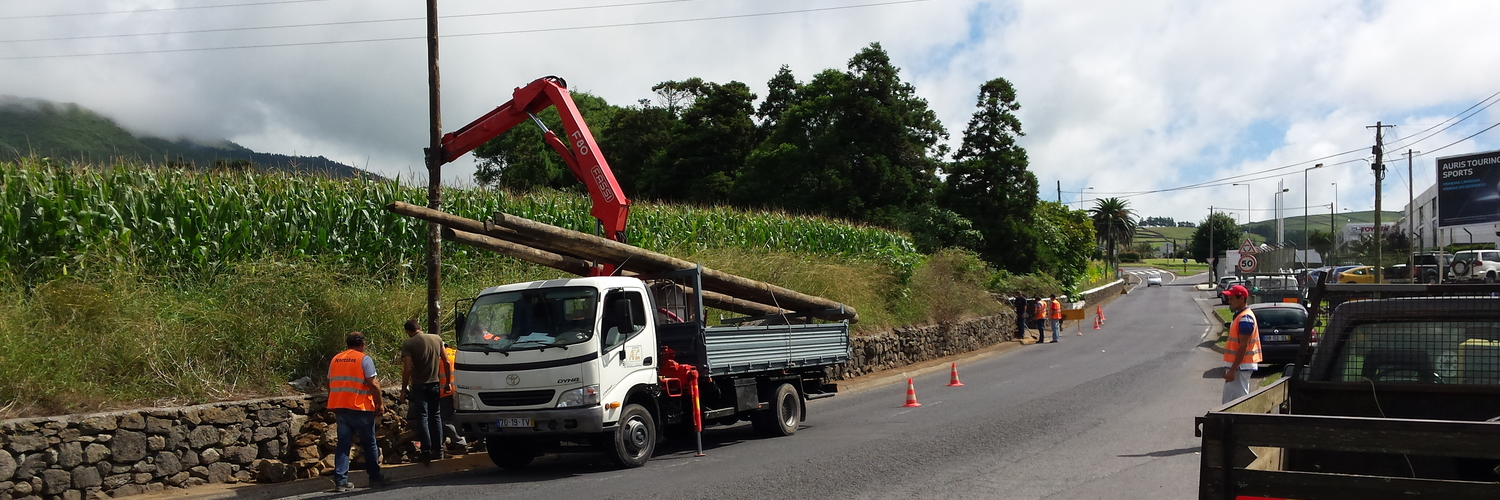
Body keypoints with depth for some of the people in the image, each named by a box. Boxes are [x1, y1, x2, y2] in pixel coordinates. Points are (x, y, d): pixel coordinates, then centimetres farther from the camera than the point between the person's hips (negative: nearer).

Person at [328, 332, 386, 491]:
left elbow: (330, 384, 13)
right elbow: (373, 384, -13)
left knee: (343, 444, 7)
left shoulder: (335, 360, 11)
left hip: (339, 407, 5)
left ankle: (340, 481, 1)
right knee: (369, 444, 8)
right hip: (360, 408, -5)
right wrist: (380, 403, -3)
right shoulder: (364, 359, -7)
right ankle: (375, 478, 16)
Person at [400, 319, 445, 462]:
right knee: (435, 416, 13)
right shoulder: (436, 339, 3)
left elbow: (407, 369, -16)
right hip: (435, 384, 4)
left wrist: (403, 389, -9)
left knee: (422, 417, 1)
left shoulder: (408, 344, -10)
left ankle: (426, 451, -2)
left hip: (419, 386, -4)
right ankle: (438, 450, 15)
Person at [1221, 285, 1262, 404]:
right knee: (1228, 402, 13)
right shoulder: (1239, 316, 15)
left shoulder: (1245, 318, -17)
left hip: (1240, 367, -10)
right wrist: (1229, 368, 22)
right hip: (1235, 366, 10)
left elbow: (1243, 346, -21)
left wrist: (1232, 370, -23)